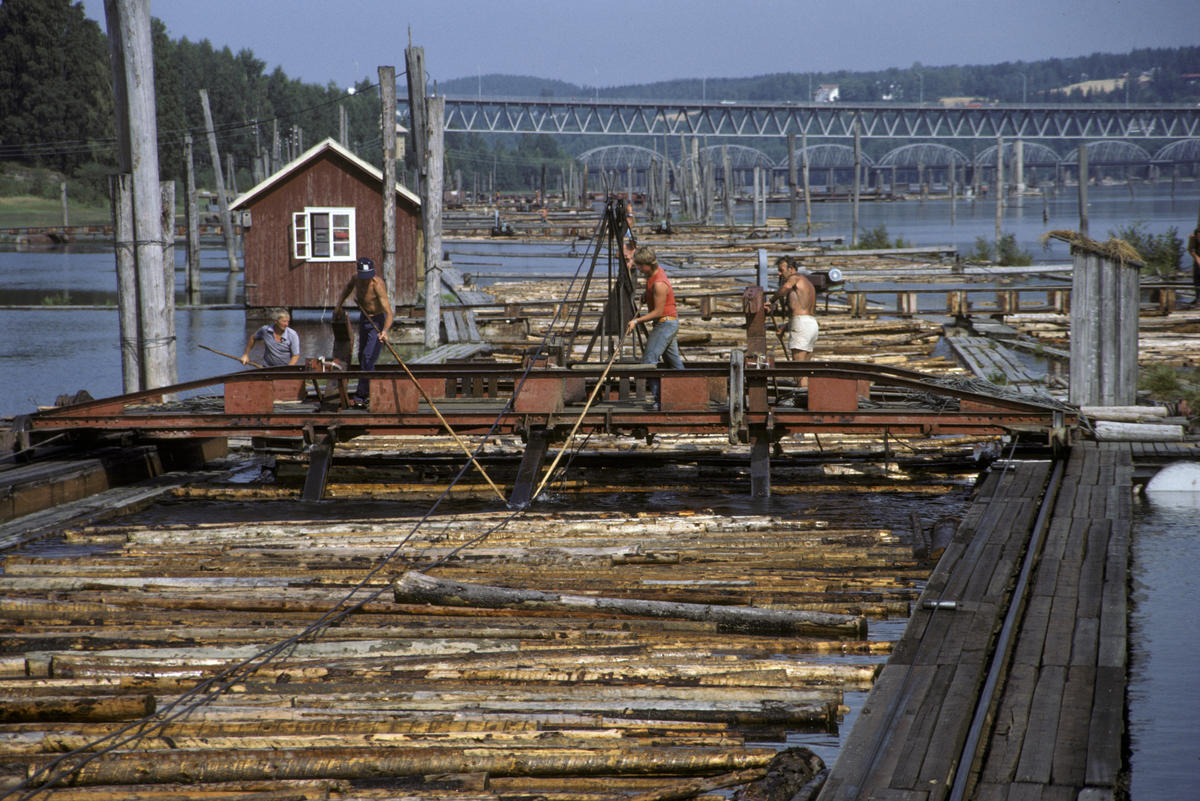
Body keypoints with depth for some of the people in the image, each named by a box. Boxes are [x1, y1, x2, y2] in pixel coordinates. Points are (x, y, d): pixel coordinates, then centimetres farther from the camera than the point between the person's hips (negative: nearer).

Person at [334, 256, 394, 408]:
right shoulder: (356, 278, -9)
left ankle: (361, 395, -14)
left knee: (368, 357, -17)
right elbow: (348, 288, 18)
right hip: (364, 318, 8)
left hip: (378, 321, -8)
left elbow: (389, 312, -36)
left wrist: (385, 331, -51)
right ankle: (369, 393, 29)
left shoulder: (378, 285, -30)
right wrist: (339, 306, 15)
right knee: (362, 357, 15)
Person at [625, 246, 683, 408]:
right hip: (669, 323, 10)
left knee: (649, 360, -15)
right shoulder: (656, 272, 5)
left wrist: (637, 321, -23)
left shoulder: (659, 284, -24)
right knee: (674, 361, 15)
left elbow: (658, 312, -22)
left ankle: (660, 399, -18)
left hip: (665, 323, -10)